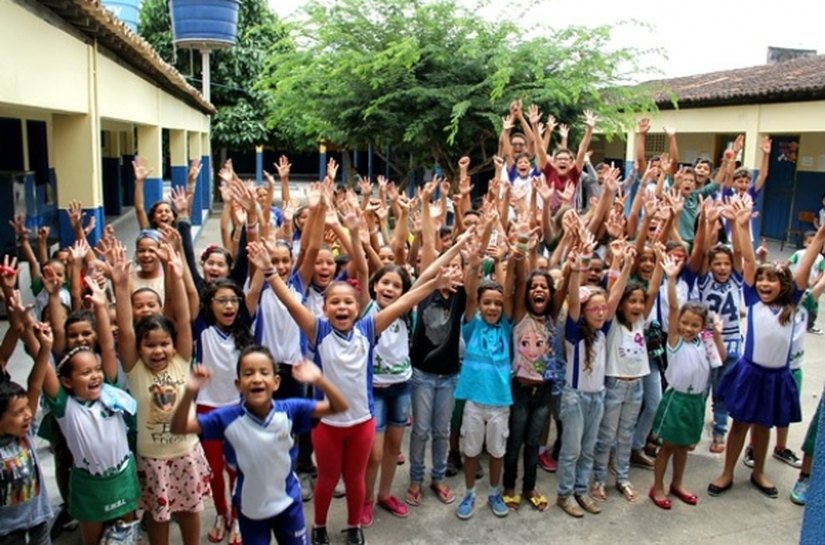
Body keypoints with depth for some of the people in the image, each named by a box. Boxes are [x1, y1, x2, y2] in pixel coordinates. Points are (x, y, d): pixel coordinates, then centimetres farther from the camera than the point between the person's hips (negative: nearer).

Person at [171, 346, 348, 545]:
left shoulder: (290, 411, -21)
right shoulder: (228, 418, -20)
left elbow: (339, 407, -23)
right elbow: (179, 428, -19)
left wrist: (319, 380, -42)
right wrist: (190, 392, -37)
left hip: (288, 503, 0)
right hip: (250, 509, 0)